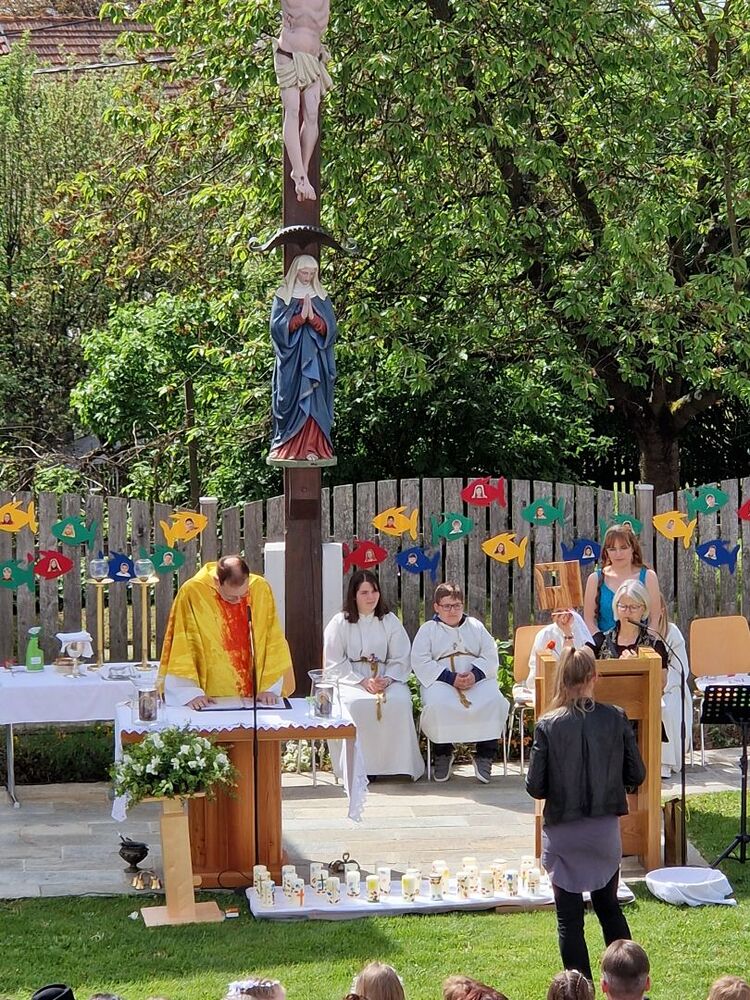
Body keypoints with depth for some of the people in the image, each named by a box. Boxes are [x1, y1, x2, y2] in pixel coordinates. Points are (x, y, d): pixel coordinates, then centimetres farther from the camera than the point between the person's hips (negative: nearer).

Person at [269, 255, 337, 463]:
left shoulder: (321, 297, 10)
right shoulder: (283, 296, 3)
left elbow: (329, 328, 2)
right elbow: (278, 326, -6)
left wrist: (312, 317, -16)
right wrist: (301, 316, -18)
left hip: (315, 360, 2)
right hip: (291, 360, -2)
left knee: (314, 403, -3)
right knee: (292, 401, -4)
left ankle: (312, 448, -4)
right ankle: (290, 448, -2)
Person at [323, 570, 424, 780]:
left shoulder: (390, 621, 10)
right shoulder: (339, 623, 3)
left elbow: (401, 659, 7)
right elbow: (334, 664, -3)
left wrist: (387, 679, -14)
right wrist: (363, 682, -15)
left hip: (385, 678, 2)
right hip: (349, 680, -2)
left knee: (400, 701, -30)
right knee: (355, 704, -36)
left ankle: (398, 763, -20)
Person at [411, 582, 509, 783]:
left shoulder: (475, 626, 20)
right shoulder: (428, 629, 12)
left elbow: (491, 655, 10)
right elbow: (420, 661, -2)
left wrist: (475, 674, -12)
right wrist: (451, 678, -14)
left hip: (477, 679, 2)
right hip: (441, 681, -2)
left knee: (493, 701, -30)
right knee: (436, 704, -36)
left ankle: (485, 755, -16)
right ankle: (443, 754, -12)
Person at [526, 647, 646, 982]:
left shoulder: (548, 725, -12)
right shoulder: (615, 718, -8)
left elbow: (535, 786, -10)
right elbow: (636, 775, -2)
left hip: (563, 832, -2)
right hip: (605, 830, 3)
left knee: (569, 918, 8)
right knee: (609, 907, 21)